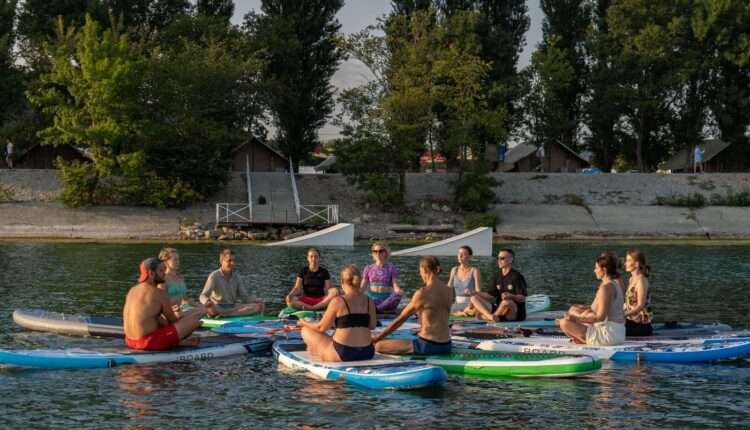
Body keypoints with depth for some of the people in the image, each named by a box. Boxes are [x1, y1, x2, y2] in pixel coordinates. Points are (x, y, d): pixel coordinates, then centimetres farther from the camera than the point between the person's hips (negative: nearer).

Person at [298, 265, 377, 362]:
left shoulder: (338, 301, -11)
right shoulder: (369, 301, 1)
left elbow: (321, 327, -4)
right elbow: (372, 326, 13)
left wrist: (304, 323, 15)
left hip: (342, 355, -6)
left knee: (306, 331, 14)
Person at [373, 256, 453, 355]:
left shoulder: (422, 293, -14)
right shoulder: (449, 292, 4)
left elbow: (400, 319, -8)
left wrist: (376, 338, 2)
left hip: (427, 346, -7)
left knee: (379, 346, -5)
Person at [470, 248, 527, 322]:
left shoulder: (516, 276, -8)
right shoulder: (497, 276, 12)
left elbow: (522, 298, -13)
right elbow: (492, 296, 9)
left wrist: (511, 296, -32)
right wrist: (477, 293, -4)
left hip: (516, 312, -6)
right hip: (499, 309, 6)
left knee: (507, 301, -41)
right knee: (474, 298, -8)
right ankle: (491, 316, -34)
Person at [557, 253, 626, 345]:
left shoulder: (606, 287, -15)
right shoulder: (615, 285, 15)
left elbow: (600, 317, -21)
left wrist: (578, 318, -17)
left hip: (608, 334, -11)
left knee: (565, 323, -14)